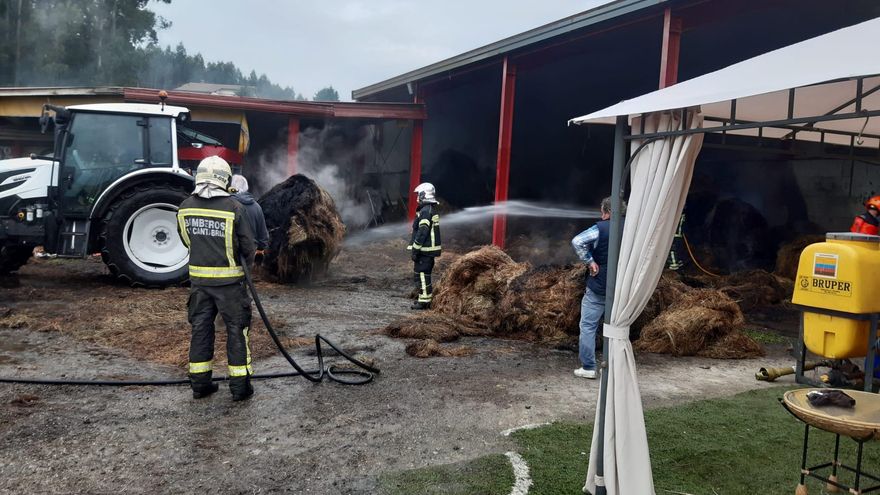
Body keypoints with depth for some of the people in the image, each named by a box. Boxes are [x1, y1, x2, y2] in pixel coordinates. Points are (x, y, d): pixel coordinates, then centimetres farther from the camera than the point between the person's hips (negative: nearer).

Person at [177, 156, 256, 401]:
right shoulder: (234, 208, -15)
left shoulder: (185, 207, -1)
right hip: (229, 279, -4)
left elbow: (186, 240, 11)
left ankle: (199, 383, 22)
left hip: (198, 278, 4)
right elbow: (248, 245, -8)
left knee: (200, 328, 14)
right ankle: (240, 385, 11)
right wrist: (248, 261, 13)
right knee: (236, 330, 6)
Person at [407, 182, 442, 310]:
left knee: (422, 275, -6)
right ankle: (425, 299, 23)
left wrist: (415, 250, -19)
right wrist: (414, 248, 23)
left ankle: (424, 301, -3)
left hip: (425, 250, -10)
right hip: (430, 249, 10)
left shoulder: (425, 211, -17)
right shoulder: (431, 211, 16)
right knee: (425, 275, 16)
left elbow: (422, 233, -22)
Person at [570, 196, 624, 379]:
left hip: (598, 287, -5)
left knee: (588, 326, 3)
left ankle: (588, 367, 2)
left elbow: (577, 241, -25)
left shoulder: (601, 228, -12)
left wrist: (590, 261, -16)